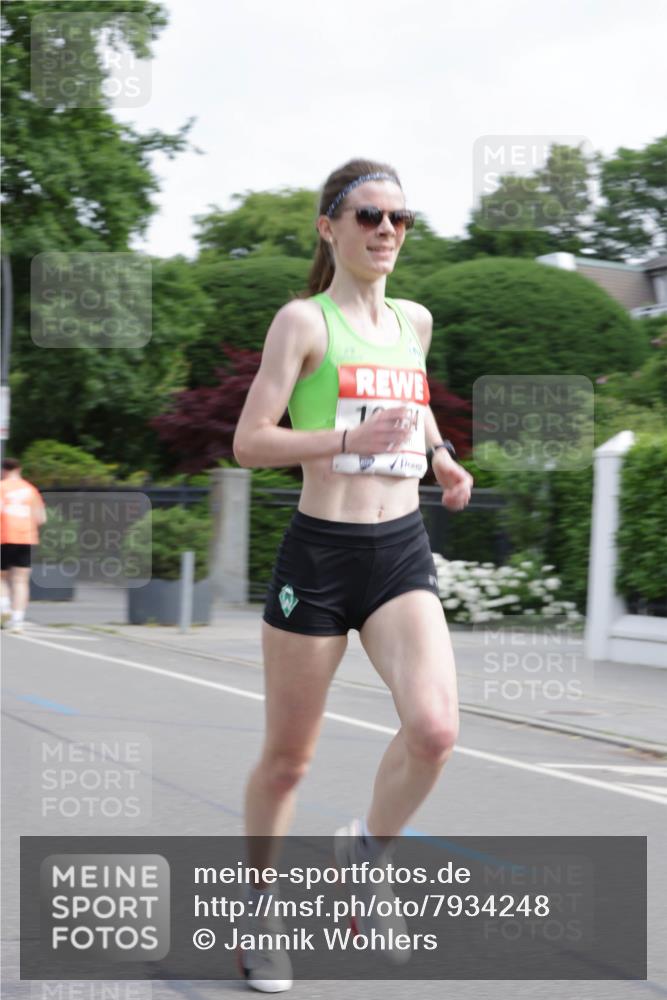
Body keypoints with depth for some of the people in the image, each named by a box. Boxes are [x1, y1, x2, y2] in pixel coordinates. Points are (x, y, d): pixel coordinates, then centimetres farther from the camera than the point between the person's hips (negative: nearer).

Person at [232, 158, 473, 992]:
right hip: (319, 553, -4)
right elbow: (249, 442, -10)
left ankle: (363, 854, 10)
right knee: (288, 757, 6)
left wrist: (440, 454, 14)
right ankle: (255, 906, 29)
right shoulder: (303, 320, -5)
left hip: (402, 552, 4)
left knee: (435, 728, -18)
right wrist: (352, 438, -22)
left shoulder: (416, 321, 12)